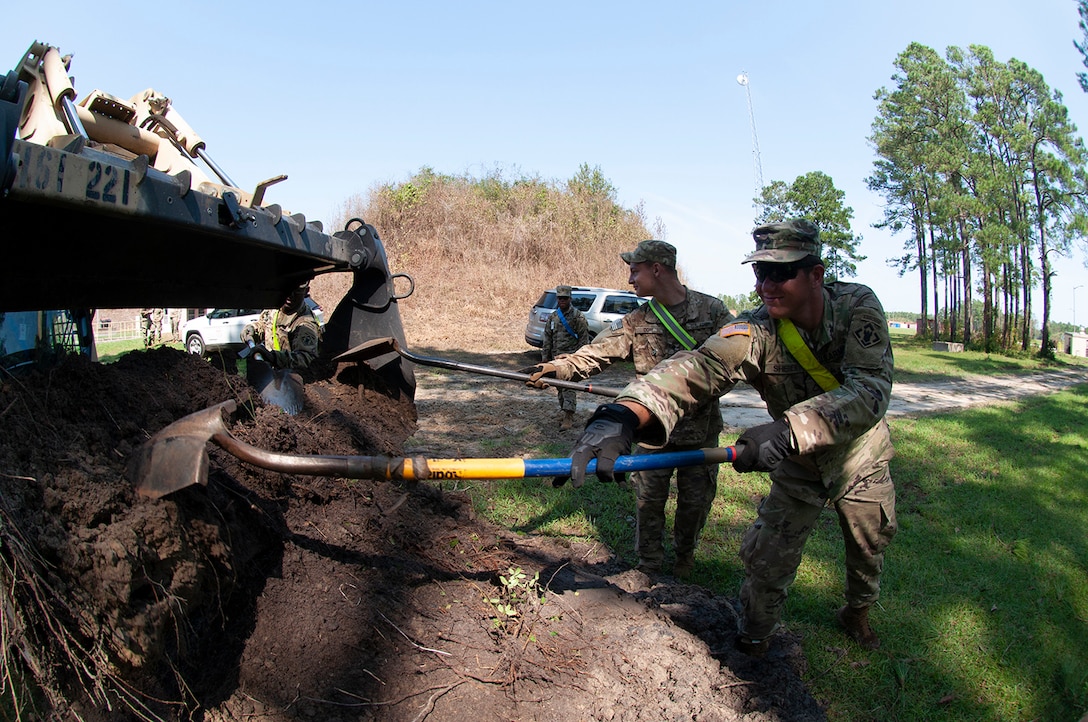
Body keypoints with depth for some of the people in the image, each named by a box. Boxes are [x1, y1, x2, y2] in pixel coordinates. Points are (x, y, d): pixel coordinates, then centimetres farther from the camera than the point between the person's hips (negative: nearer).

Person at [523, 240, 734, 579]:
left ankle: (685, 554, 38)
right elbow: (596, 353, -12)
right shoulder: (636, 322, -1)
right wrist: (558, 367, -28)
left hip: (702, 427, -1)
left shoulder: (711, 309, -5)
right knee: (648, 498, 5)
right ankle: (649, 565, 25)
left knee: (696, 500, 12)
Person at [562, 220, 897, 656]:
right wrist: (624, 413, -65)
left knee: (869, 546, 20)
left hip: (861, 460, 1)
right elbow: (701, 365, -46)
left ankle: (857, 613, 51)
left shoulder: (858, 306, -25)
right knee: (767, 558, -3)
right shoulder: (756, 331, -28)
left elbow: (870, 389, -38)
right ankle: (752, 643, 25)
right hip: (797, 467, -1)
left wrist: (790, 428, -53)